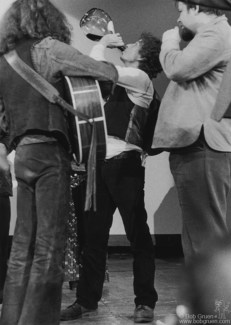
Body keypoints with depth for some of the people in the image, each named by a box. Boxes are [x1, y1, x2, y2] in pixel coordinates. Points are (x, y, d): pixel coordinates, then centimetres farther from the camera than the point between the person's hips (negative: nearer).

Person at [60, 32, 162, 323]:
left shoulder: (140, 78, -3)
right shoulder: (119, 79, 21)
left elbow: (96, 67, -11)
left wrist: (101, 44, 4)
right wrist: (104, 44, 17)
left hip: (124, 163, -8)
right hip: (101, 162, 8)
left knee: (137, 234, -1)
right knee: (93, 233, 7)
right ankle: (87, 299, 15)